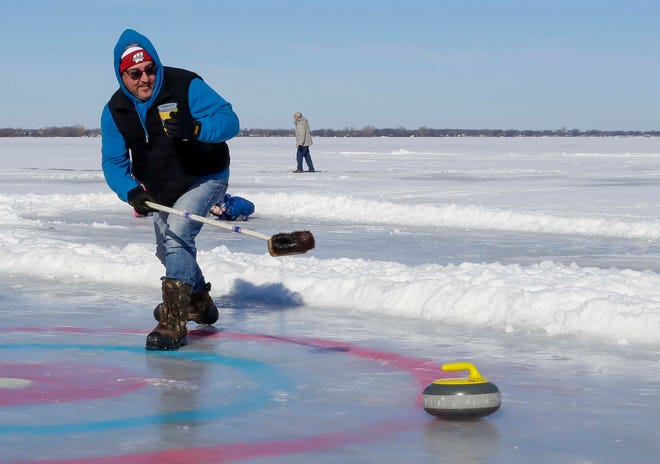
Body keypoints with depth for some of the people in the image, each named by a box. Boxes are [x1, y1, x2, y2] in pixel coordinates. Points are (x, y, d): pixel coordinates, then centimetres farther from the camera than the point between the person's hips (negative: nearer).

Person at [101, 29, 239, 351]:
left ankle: (173, 321, -27)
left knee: (178, 233, -28)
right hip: (160, 189, 7)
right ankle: (199, 300, 48)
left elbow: (229, 120, -30)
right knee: (167, 250, 21)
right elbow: (113, 161, -11)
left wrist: (195, 129, -50)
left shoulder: (185, 86, -26)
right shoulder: (115, 111, -12)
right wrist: (131, 192, -31)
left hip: (204, 177, -7)